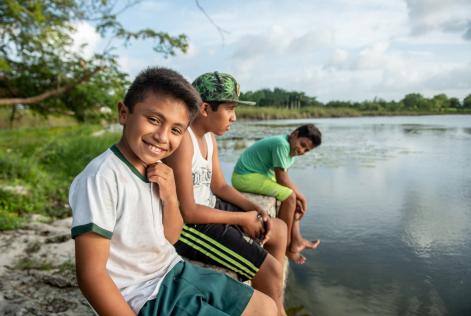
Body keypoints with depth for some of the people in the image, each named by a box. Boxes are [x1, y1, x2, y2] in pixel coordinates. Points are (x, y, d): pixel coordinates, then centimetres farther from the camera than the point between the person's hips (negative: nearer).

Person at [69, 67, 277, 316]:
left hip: (175, 272, 7)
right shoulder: (102, 177, -24)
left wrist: (170, 198, -11)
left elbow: (171, 238, 7)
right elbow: (91, 275, -22)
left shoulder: (156, 169, 0)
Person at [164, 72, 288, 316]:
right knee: (270, 269, -13)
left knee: (278, 229, 18)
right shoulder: (182, 139, -26)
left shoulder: (209, 137, 5)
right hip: (188, 225, -10)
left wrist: (254, 208, -2)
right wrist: (241, 218, -16)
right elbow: (187, 211, -26)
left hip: (208, 209, 10)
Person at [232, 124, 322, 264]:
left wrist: (298, 197, -10)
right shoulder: (282, 144, -23)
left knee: (293, 196, 10)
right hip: (245, 177, -11)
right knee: (289, 196, -19)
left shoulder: (291, 149, 7)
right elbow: (281, 178, -23)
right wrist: (301, 197, -12)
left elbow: (283, 178, 2)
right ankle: (286, 245, -6)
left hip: (261, 174, 11)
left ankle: (296, 240, 12)